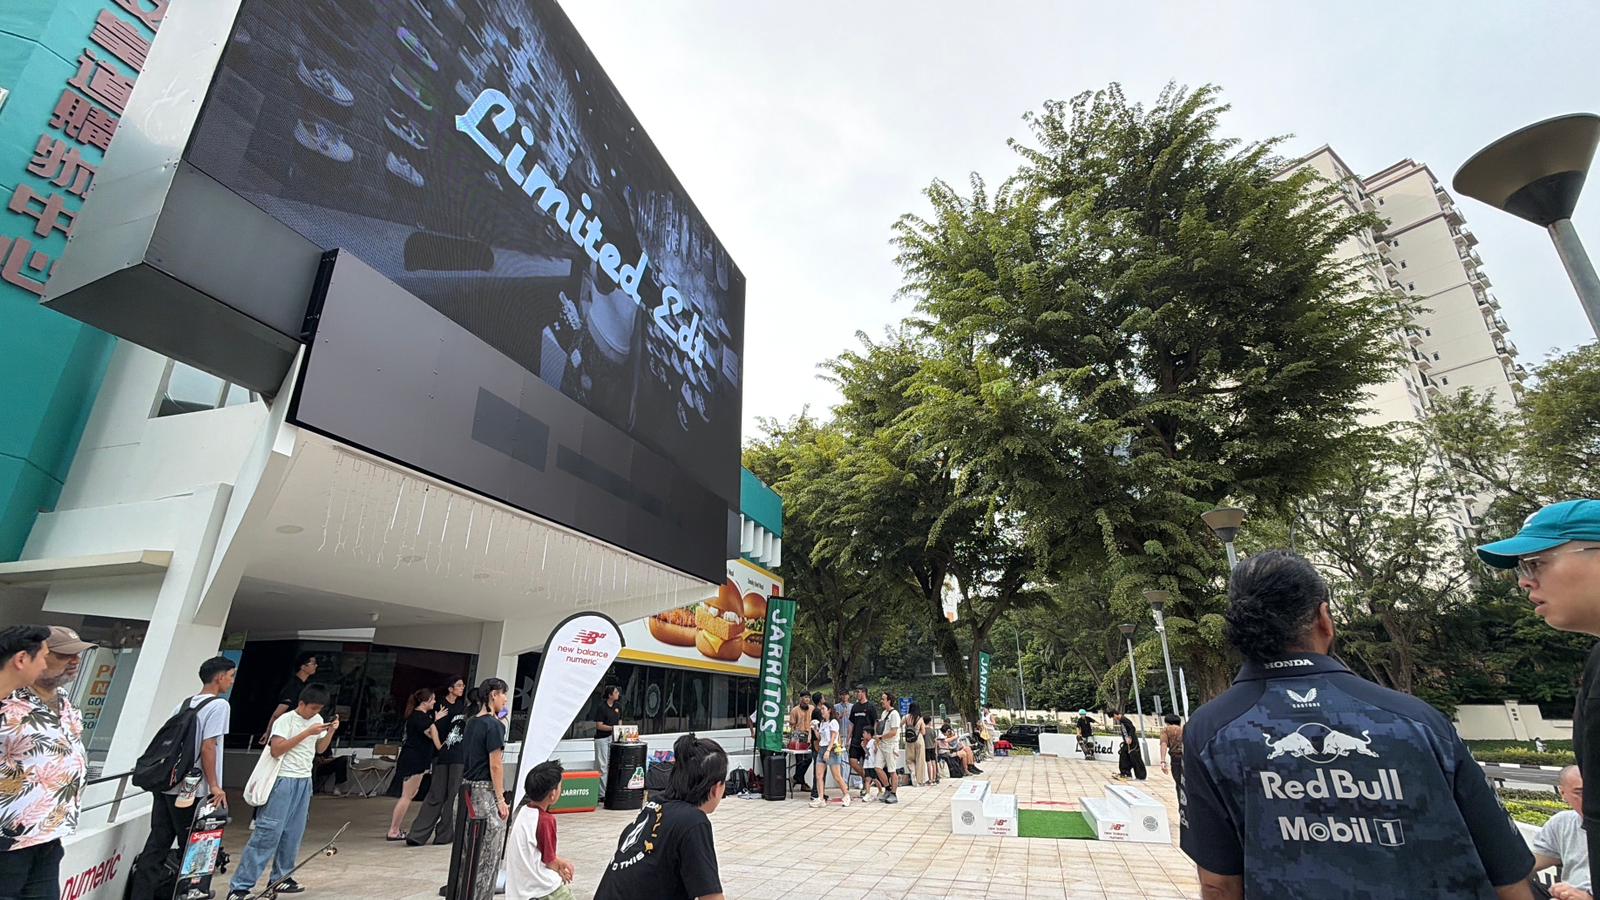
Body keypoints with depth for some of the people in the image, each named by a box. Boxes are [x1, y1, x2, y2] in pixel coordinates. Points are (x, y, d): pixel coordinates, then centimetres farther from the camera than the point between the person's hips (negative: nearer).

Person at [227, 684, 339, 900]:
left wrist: (331, 732, -2)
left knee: (293, 833, 8)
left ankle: (281, 878, 18)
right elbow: (276, 749, -21)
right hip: (283, 780, -6)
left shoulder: (317, 720, 8)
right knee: (268, 832, -8)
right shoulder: (286, 720, -11)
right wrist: (307, 733, -23)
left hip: (304, 781, 6)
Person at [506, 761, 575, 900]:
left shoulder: (522, 811, 0)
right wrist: (561, 873, 7)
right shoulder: (546, 820, -23)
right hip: (542, 888, -8)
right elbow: (549, 861, -12)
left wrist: (559, 861, 15)